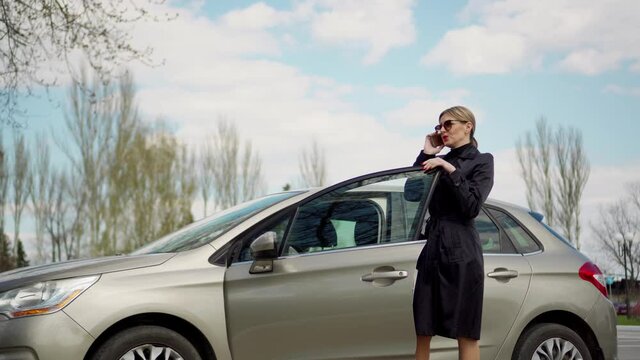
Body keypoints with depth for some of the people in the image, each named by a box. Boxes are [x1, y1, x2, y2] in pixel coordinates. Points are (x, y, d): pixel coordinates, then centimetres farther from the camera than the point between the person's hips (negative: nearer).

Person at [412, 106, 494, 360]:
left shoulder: (481, 161, 3)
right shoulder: (440, 161, 20)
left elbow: (472, 207, -9)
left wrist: (451, 170, -12)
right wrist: (426, 155, 7)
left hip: (461, 254, -6)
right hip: (432, 251, 6)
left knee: (466, 333, -5)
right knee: (422, 332, 2)